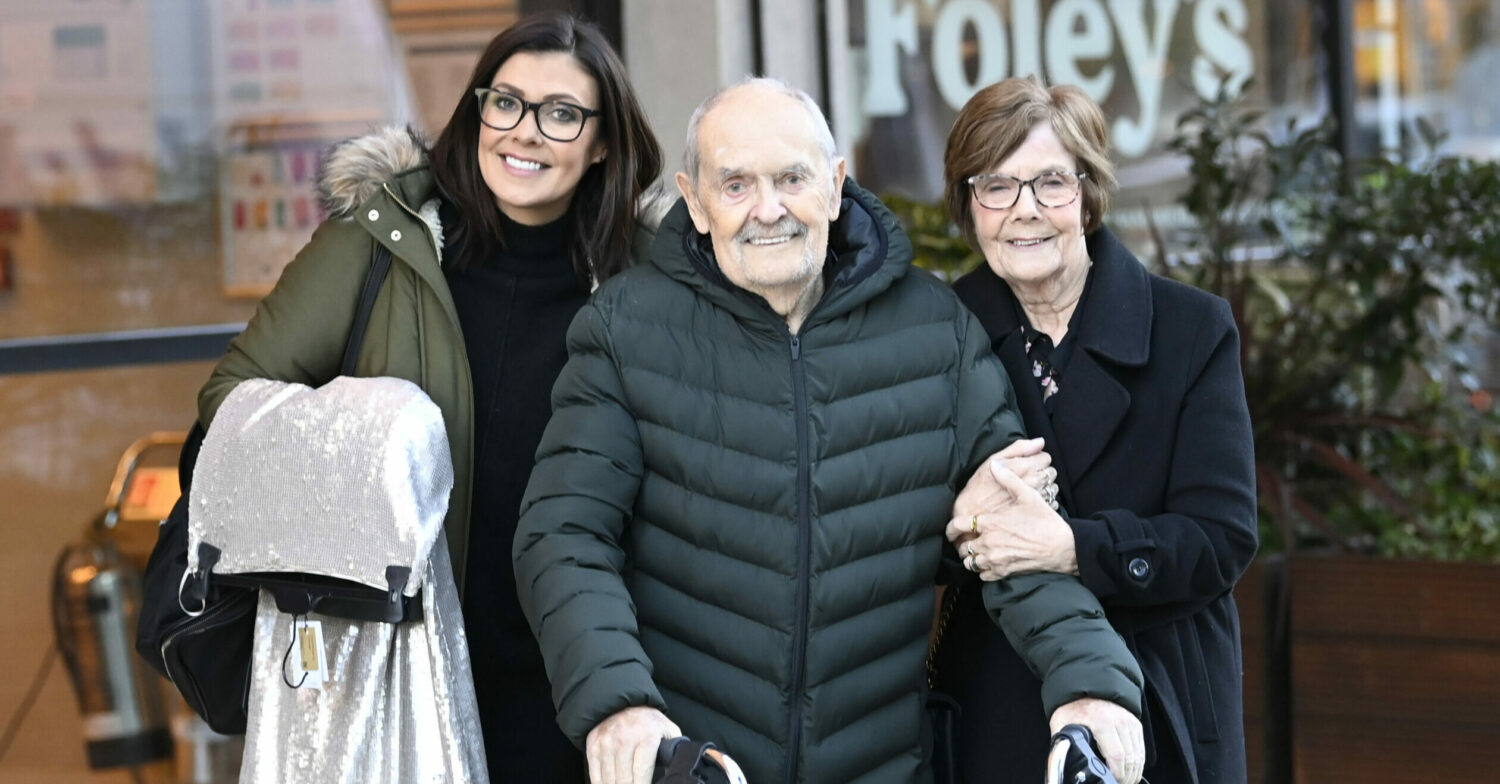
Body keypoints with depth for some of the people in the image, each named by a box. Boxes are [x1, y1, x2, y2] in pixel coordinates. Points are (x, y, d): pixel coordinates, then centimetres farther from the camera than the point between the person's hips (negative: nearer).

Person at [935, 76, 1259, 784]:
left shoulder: (1193, 329, -3)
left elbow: (1222, 539, -11)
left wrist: (1072, 547, -26)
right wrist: (958, 523, -23)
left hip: (1160, 720, 0)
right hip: (993, 719, 1)